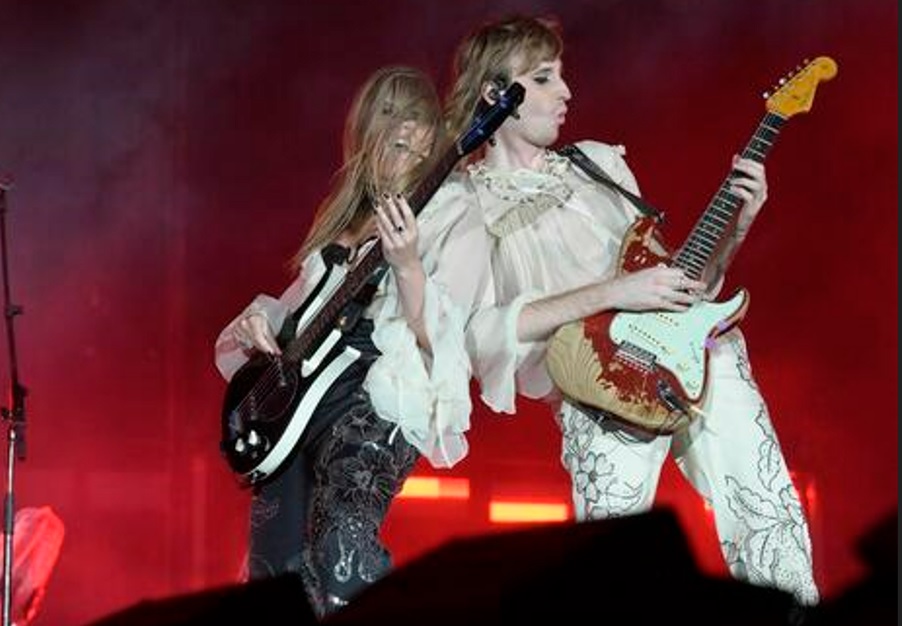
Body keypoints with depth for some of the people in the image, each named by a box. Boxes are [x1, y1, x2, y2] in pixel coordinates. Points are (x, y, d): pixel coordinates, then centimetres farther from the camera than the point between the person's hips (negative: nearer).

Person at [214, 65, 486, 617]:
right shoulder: (345, 217, 18)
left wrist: (406, 266, -27)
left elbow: (436, 339, -11)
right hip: (298, 399, 8)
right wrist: (260, 322, 7)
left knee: (345, 550, -35)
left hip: (378, 402, -8)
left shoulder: (449, 224, -1)